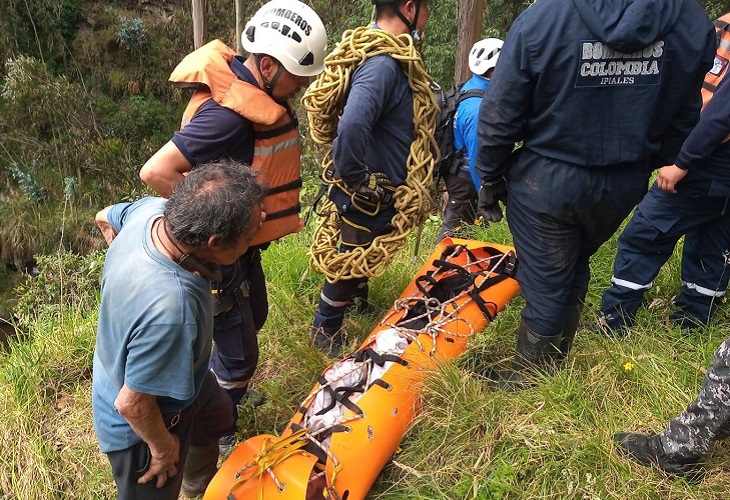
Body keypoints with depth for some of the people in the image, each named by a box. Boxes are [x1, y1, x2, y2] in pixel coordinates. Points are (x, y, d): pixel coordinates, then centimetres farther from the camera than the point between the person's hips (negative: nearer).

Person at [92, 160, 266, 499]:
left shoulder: (154, 209, -25)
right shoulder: (169, 311, -47)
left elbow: (105, 218, 0)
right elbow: (132, 403, -33)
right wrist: (163, 448, -14)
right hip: (140, 423, -8)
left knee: (216, 417, 33)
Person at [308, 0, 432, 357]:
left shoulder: (386, 55, 4)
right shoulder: (382, 64, -28)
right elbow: (352, 127, -44)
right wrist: (354, 177, -29)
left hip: (382, 191, 9)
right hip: (369, 194, -9)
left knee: (366, 256, 29)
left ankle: (359, 303, 54)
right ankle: (325, 332, 31)